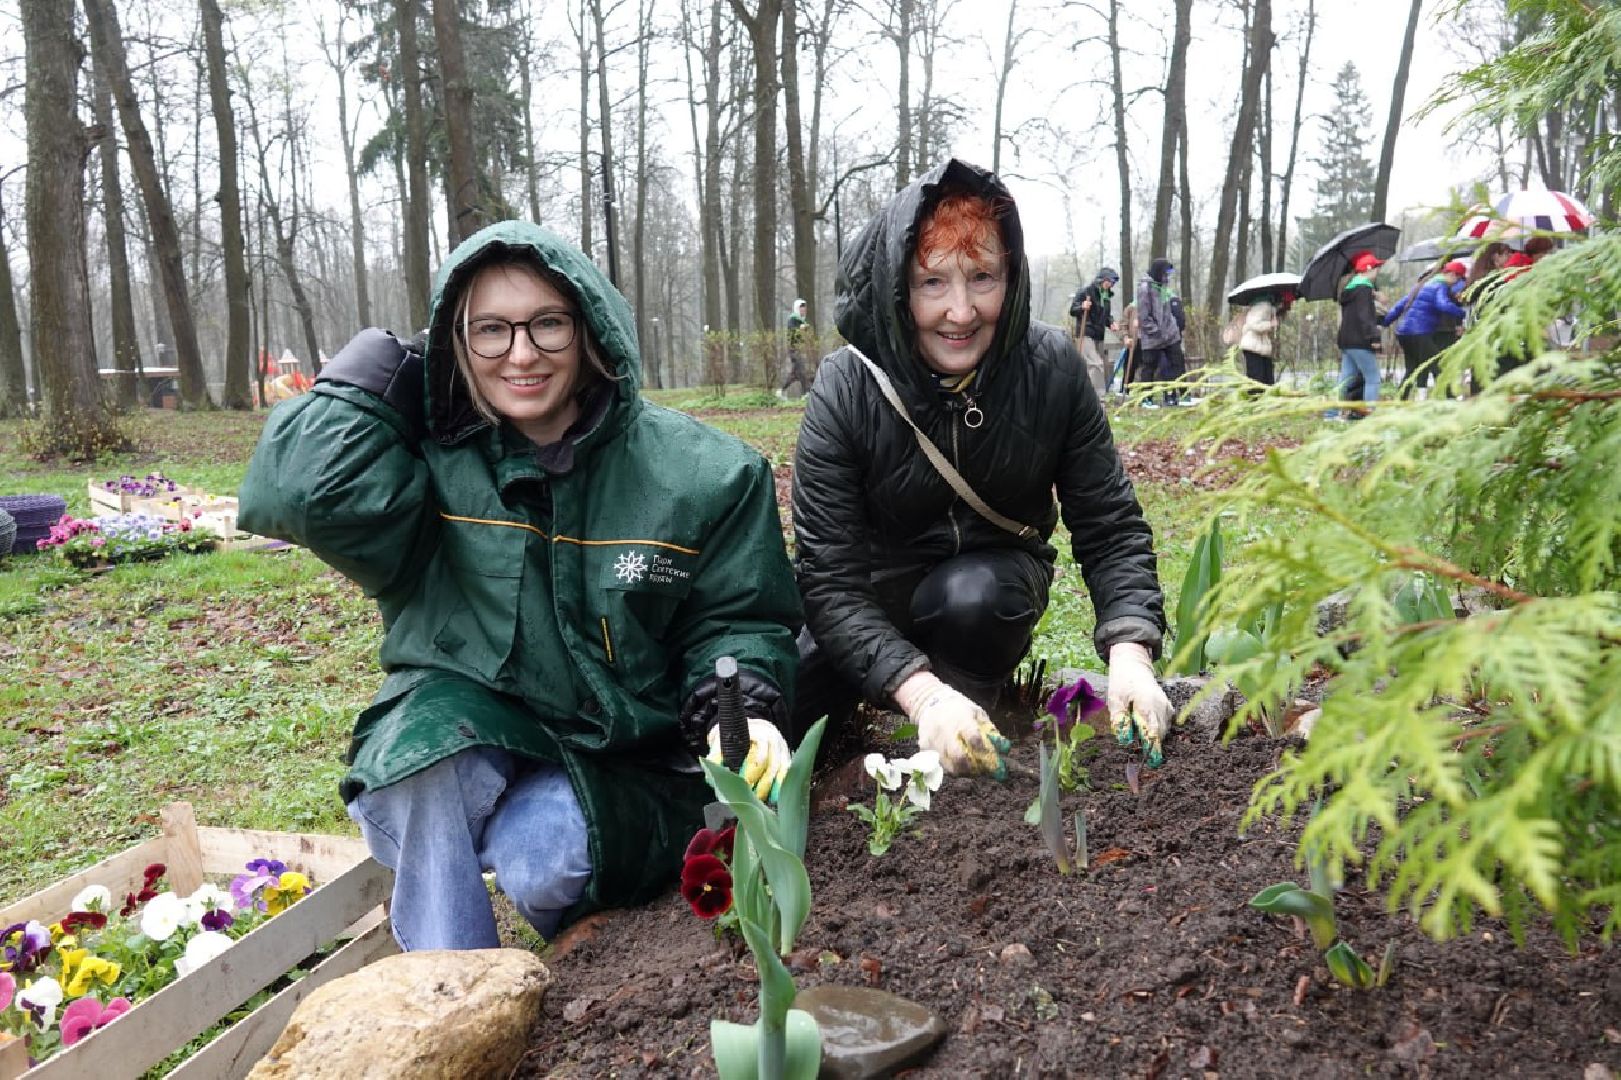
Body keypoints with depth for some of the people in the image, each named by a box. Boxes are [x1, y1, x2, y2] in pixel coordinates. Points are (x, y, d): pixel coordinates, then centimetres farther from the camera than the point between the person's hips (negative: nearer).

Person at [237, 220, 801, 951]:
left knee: (541, 855, -30)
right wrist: (385, 366, -13)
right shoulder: (431, 458, -7)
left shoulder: (701, 473, -7)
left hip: (623, 763, 0)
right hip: (463, 738, 1)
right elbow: (291, 494, -24)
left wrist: (742, 715, -21)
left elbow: (737, 623, 0)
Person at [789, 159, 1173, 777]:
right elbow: (830, 575, -28)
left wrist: (1131, 656, -34)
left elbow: (1111, 529, -15)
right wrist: (921, 693, -44)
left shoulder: (1052, 368, -19)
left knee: (970, 597, -34)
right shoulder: (845, 390, -24)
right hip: (872, 598, 0)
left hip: (995, 578, 0)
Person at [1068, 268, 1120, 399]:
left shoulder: (1106, 295, 14)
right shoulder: (1086, 291, -8)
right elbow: (1072, 310, -10)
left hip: (1099, 336, 9)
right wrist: (1082, 307, -31)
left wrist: (1111, 323, 1)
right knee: (1096, 363, -19)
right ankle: (1099, 395, -21)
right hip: (1085, 335, -9)